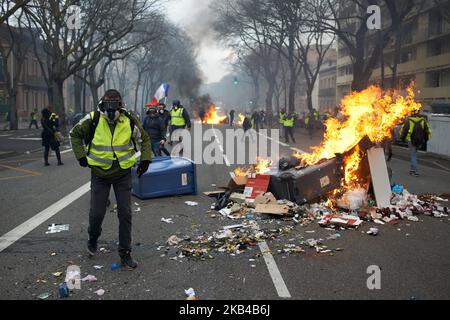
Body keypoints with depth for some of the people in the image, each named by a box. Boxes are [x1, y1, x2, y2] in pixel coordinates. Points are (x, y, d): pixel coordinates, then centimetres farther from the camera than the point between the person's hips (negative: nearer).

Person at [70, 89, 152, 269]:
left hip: (123, 173, 1)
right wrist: (81, 156, -1)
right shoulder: (93, 120, -12)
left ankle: (125, 253, 14)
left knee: (125, 214, 1)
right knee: (97, 213, 2)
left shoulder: (129, 121, -9)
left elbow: (144, 139, 7)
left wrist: (146, 159, -3)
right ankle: (93, 238, 36)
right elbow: (75, 134, 6)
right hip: (99, 173, 0)